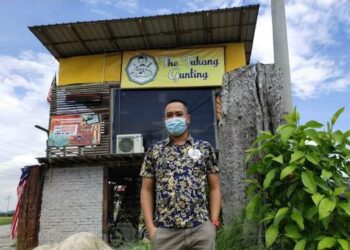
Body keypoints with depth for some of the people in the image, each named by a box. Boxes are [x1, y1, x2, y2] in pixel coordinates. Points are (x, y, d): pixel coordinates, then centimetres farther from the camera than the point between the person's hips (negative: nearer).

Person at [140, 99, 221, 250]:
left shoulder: (205, 148, 7)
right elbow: (146, 190, 7)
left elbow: (214, 188, 7)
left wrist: (214, 222, -2)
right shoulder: (154, 151, 7)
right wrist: (150, 227, -1)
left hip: (201, 229, 0)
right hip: (165, 231, 0)